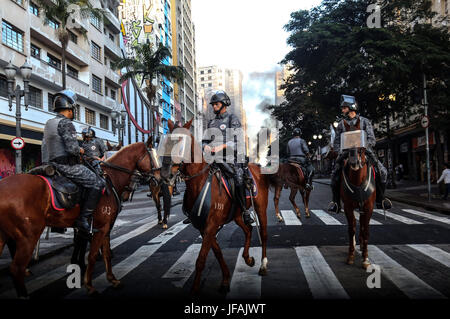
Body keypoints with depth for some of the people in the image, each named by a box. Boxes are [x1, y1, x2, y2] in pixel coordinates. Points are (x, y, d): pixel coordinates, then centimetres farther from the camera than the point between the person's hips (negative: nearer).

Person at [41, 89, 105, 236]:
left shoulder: (49, 124, 17)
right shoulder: (66, 123, -13)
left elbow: (45, 146, 22)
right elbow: (73, 148, -23)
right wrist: (81, 151, -2)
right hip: (67, 166, -10)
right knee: (98, 183, -12)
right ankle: (83, 219, -15)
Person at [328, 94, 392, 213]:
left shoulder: (365, 121, 6)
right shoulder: (341, 124, 11)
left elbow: (372, 139, -2)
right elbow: (336, 142, 10)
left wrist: (365, 147, -22)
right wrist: (340, 151, -10)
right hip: (346, 153, 1)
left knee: (382, 171, -15)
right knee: (335, 174, -19)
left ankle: (380, 199, 5)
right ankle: (336, 202, -6)